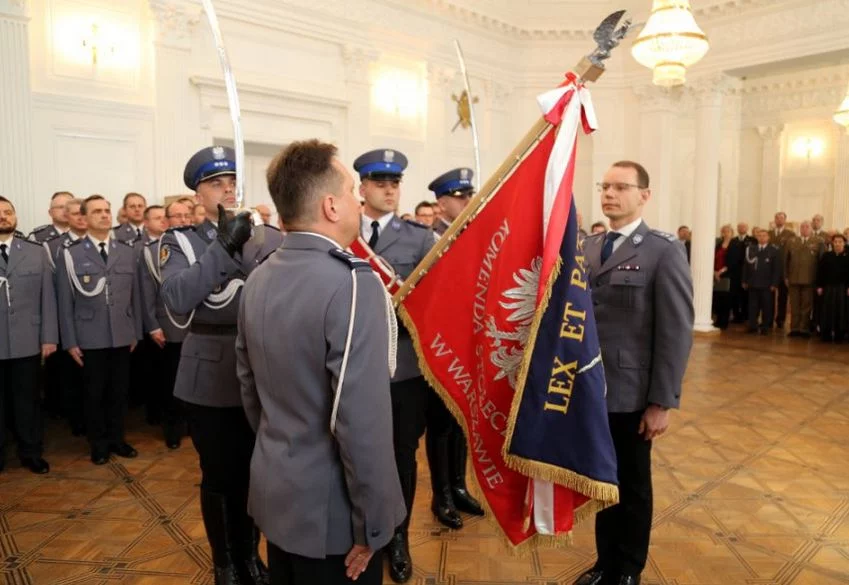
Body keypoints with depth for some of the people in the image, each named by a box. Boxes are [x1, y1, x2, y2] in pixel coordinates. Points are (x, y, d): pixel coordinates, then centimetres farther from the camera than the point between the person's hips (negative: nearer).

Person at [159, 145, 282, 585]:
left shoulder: (268, 236, 3)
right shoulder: (181, 242, -1)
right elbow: (176, 301, -19)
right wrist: (224, 246, -26)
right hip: (210, 379, -2)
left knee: (255, 473, 15)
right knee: (219, 476, 12)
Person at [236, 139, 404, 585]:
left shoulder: (258, 280, 1)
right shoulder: (353, 283, -25)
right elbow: (362, 422, -27)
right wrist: (373, 524, -15)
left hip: (274, 491, 7)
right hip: (330, 510, -7)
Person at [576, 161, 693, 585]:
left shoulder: (665, 251, -8)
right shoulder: (588, 247, 8)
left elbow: (676, 333, -12)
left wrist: (661, 403, -13)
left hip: (630, 394, -4)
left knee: (632, 487, 15)